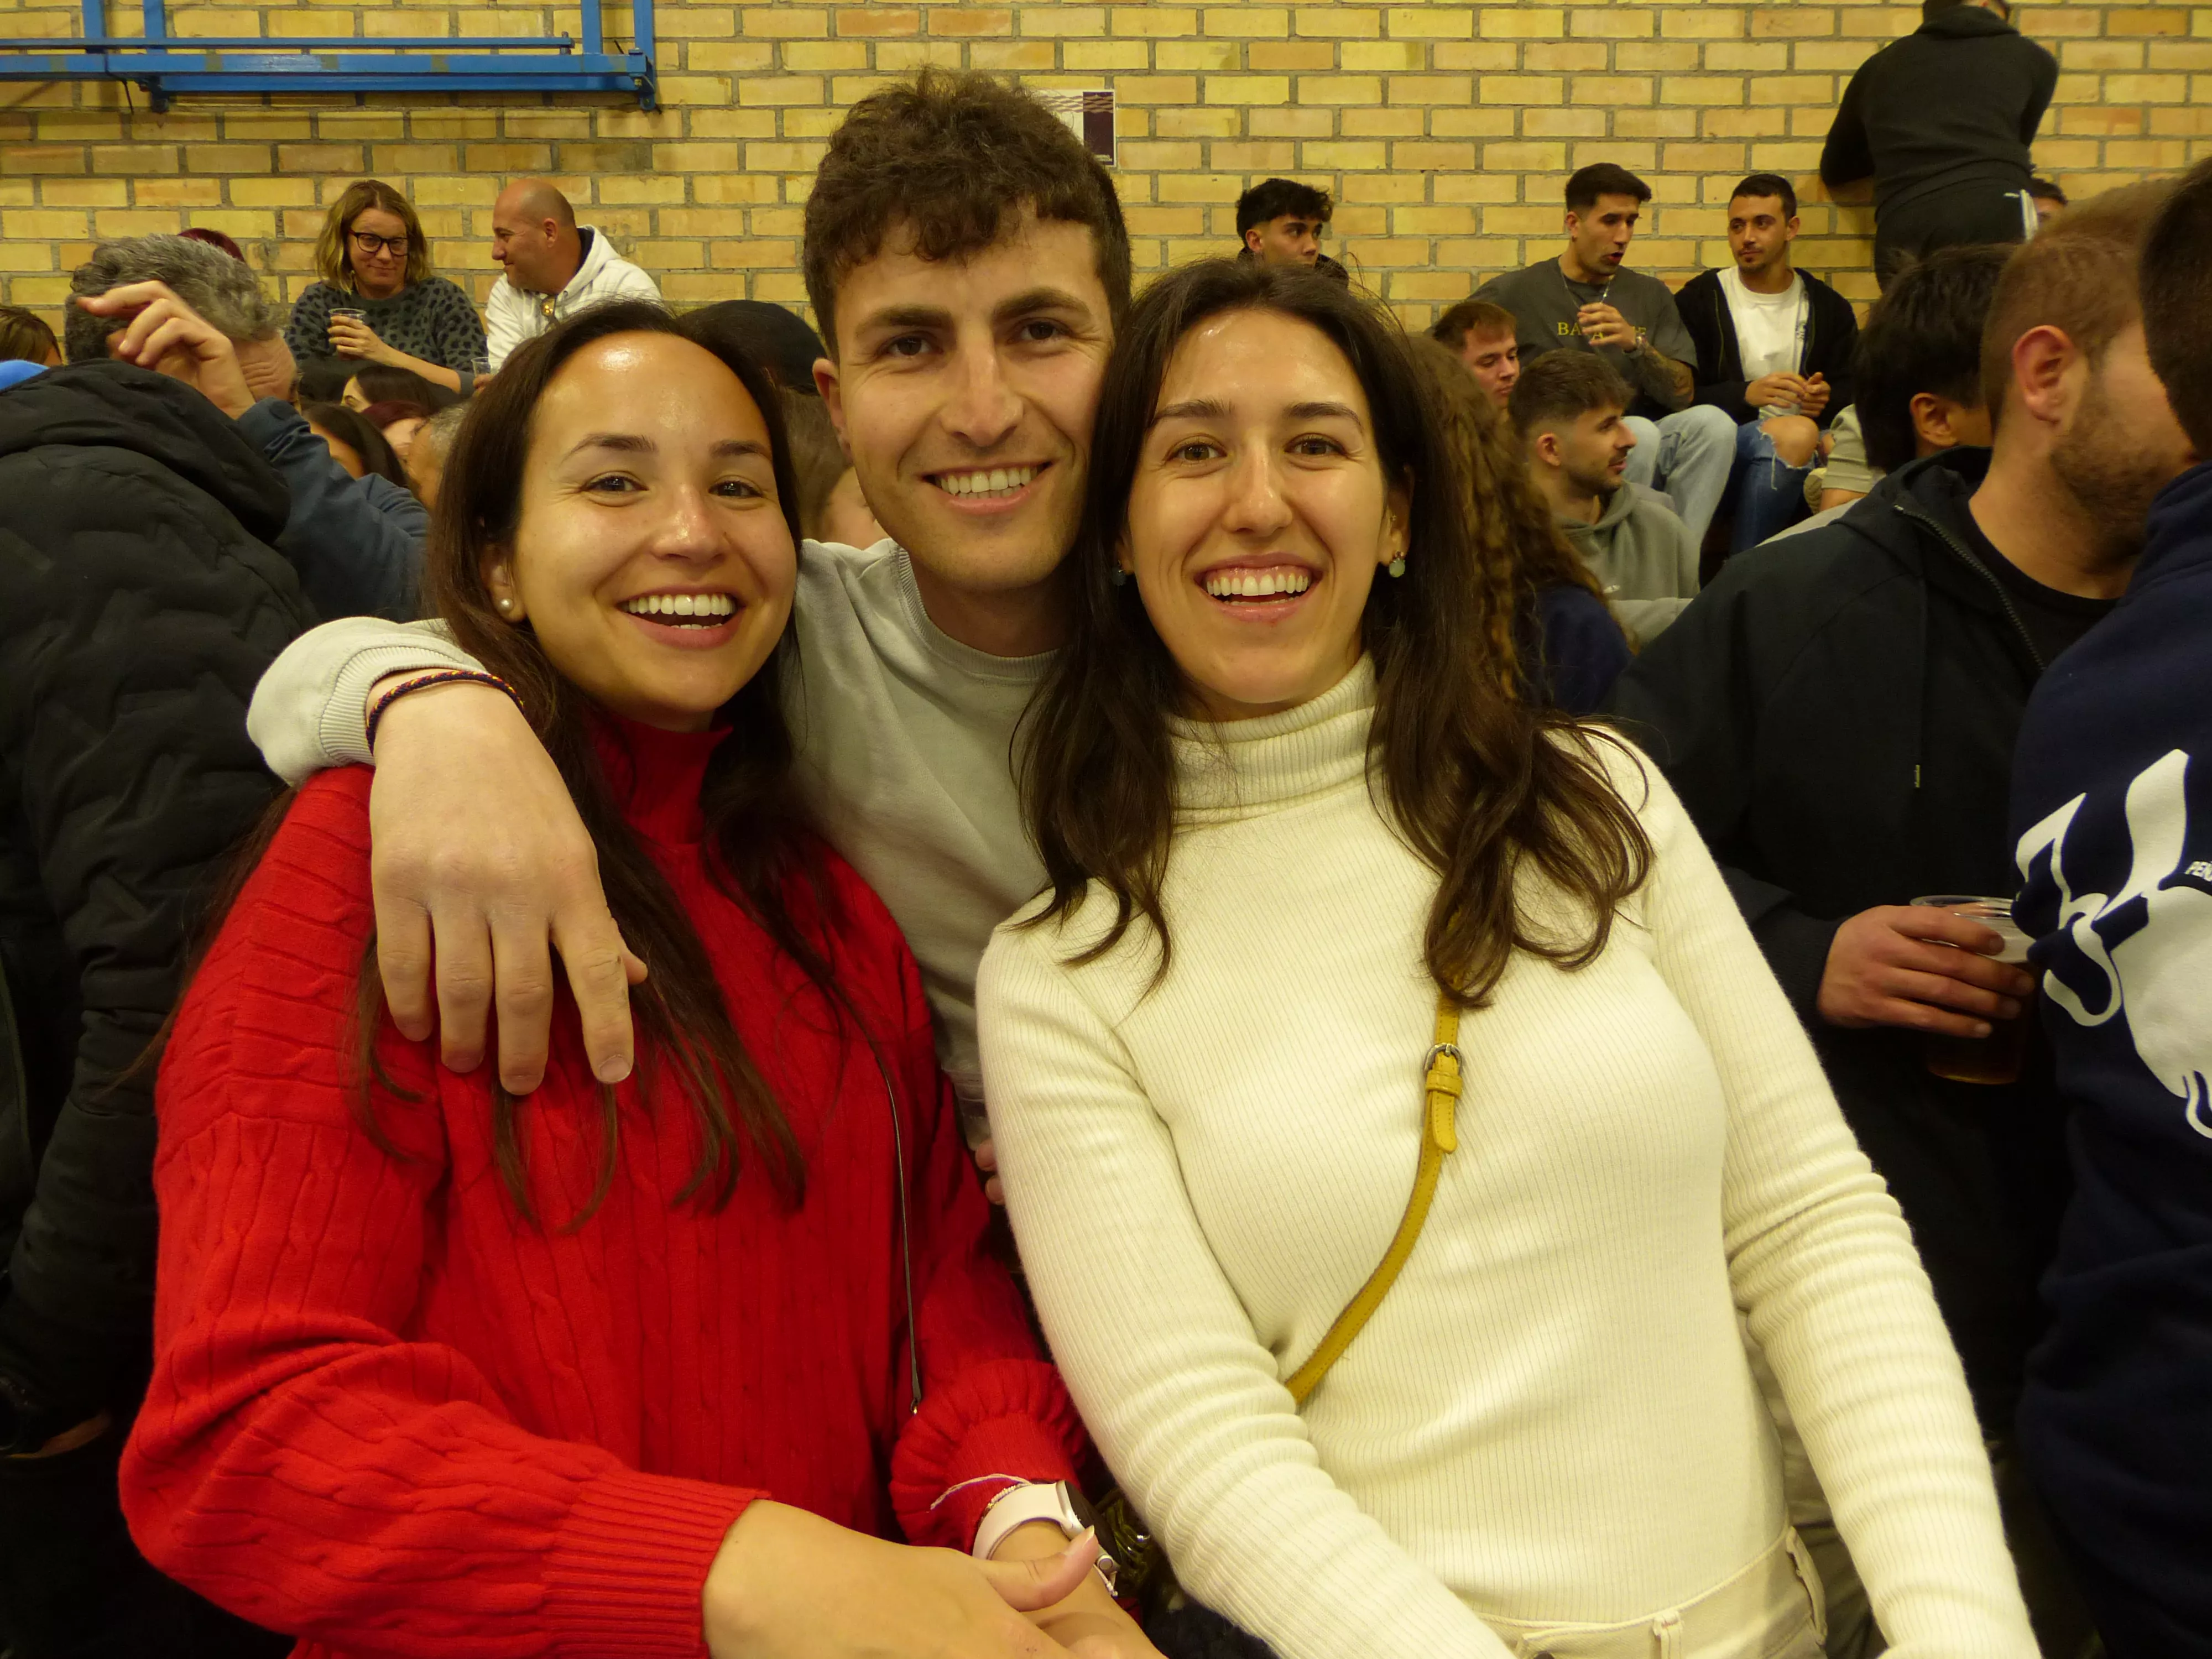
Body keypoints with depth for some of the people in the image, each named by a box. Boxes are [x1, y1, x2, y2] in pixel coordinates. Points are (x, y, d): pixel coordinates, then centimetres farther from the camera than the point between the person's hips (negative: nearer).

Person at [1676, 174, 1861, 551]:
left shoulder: (1828, 307, 21)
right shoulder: (1699, 300, 11)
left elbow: (1853, 390, 17)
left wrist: (1826, 400, -8)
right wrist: (1747, 394, -14)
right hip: (1721, 445, -3)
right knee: (1794, 433, -36)